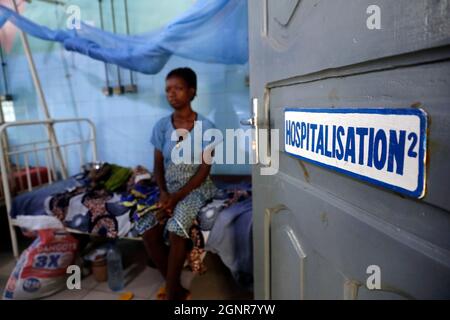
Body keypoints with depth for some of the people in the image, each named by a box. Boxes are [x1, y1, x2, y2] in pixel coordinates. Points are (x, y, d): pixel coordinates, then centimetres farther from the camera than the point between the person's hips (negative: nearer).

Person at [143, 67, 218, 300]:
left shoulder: (205, 126, -10)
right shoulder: (161, 126, 1)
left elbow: (204, 169, -12)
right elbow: (158, 165, 4)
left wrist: (177, 197, -20)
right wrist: (163, 193, -14)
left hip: (196, 188, -4)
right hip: (169, 187, 4)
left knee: (176, 229, -28)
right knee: (148, 232, -16)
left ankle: (170, 294, -7)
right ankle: (177, 289, 2)